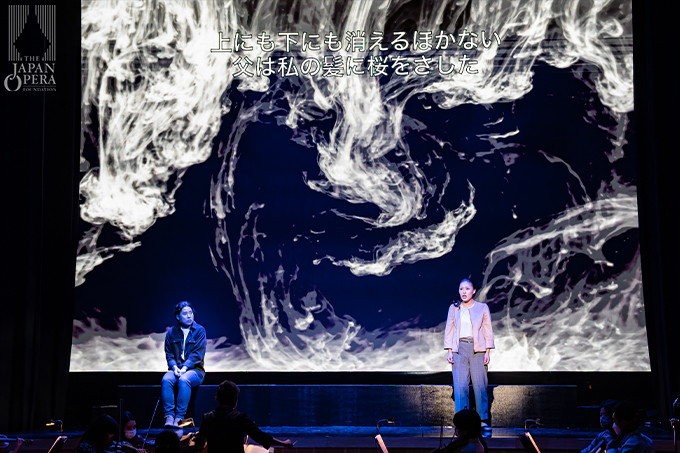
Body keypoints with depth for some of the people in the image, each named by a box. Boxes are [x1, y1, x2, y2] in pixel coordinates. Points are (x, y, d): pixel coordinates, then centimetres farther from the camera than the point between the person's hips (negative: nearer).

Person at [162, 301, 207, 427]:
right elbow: (169, 354, 9)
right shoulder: (171, 332, 12)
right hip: (176, 368, 3)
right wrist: (174, 367, -11)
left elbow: (198, 354, -6)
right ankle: (169, 416, -32)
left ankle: (179, 417, -34)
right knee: (166, 380, -31)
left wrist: (184, 368, -17)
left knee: (183, 380, -36)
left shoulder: (199, 330, 3)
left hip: (194, 369, -3)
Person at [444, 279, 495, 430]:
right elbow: (449, 330, 11)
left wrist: (487, 351, -1)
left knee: (480, 385, -3)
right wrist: (449, 351, 3)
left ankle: (483, 420, 4)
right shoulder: (454, 308, 11)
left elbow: (488, 331, 7)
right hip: (459, 349, 1)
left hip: (477, 349, -1)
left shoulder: (482, 308, 7)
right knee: (460, 385, -5)